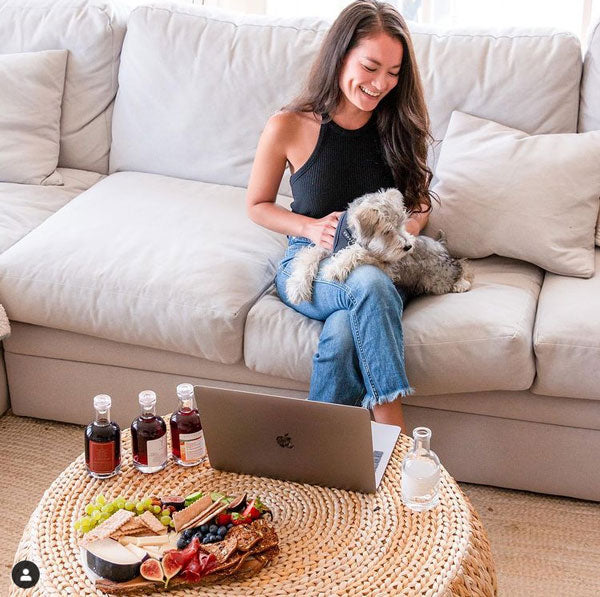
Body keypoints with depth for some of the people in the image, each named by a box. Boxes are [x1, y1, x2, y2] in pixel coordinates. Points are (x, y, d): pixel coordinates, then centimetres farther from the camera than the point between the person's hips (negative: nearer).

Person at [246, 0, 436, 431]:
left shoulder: (399, 126, 1)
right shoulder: (290, 127, -7)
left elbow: (420, 205, 14)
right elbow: (258, 205, 6)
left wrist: (407, 226, -9)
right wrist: (311, 227, -11)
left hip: (385, 269, 2)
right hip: (310, 266, -1)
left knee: (345, 329, -36)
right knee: (368, 283, -38)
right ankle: (394, 433, -33)